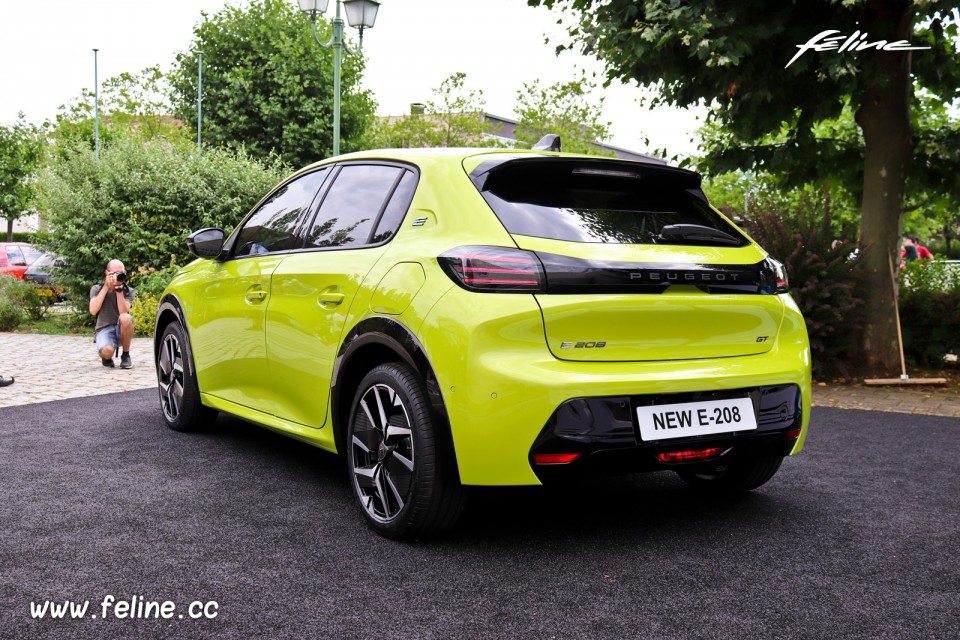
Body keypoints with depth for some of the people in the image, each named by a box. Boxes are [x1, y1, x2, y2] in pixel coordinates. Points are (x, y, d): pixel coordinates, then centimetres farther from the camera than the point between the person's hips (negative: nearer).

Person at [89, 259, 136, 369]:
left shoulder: (129, 291, 3)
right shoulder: (96, 289, 4)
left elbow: (123, 312, -14)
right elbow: (93, 311, -14)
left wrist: (119, 290, -18)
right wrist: (106, 287, -13)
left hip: (122, 330, 1)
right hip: (104, 330, -1)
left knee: (126, 318, -36)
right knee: (107, 351, -36)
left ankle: (126, 355, -14)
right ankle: (107, 358, 7)